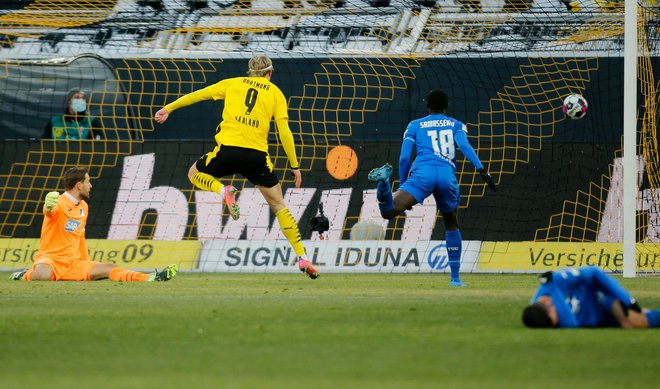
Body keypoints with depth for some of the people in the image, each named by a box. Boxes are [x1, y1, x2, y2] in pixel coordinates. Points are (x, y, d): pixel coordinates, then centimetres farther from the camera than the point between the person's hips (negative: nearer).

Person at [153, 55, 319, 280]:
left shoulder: (233, 84, 16)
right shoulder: (275, 93, 13)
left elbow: (198, 95, 17)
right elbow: (284, 132, 5)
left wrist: (169, 108, 29)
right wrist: (294, 166, 9)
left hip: (229, 149, -1)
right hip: (257, 155, 1)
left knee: (195, 174, 27)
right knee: (279, 206, 14)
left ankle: (224, 191, -6)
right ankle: (302, 257, 4)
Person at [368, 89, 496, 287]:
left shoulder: (415, 125, 24)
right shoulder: (455, 125, 24)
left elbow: (404, 157, 15)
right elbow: (464, 146, 3)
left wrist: (402, 185, 22)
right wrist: (482, 170, -6)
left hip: (422, 173, -1)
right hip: (447, 175, 1)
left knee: (389, 211, -17)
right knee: (452, 225, 23)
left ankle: (384, 180, -48)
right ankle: (455, 278, 20)